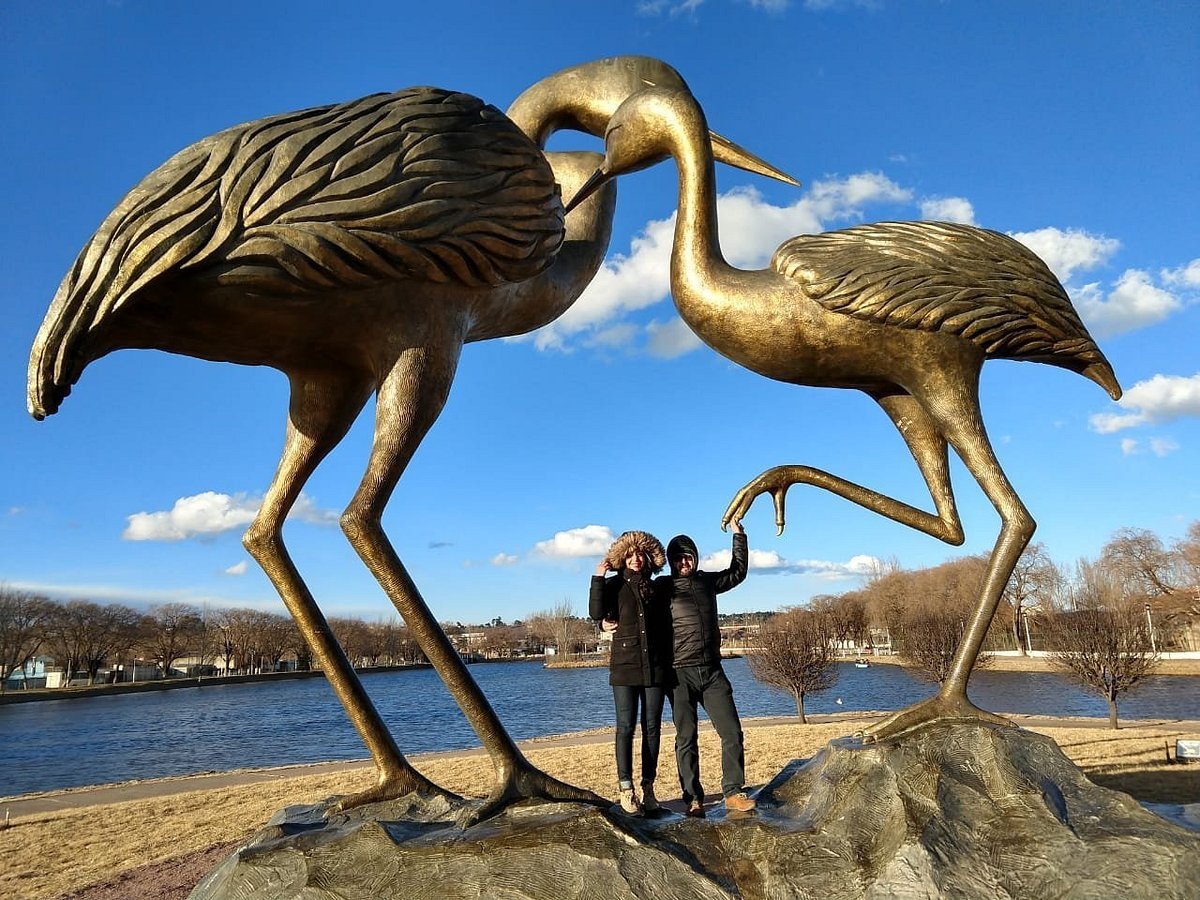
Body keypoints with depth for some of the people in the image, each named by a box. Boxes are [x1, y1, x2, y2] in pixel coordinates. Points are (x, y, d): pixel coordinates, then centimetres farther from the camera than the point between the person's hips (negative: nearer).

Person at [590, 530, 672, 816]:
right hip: (625, 666, -3)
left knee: (652, 728, 5)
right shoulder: (615, 585, 2)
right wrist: (598, 577, -19)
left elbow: (665, 626, 17)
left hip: (655, 668, 3)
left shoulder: (656, 588, 11)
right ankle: (626, 789, 0)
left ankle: (648, 788, 12)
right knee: (626, 727, -3)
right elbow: (596, 613, -14)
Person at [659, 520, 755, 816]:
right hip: (681, 673, -4)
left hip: (713, 671, 4)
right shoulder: (663, 586, 1)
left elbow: (737, 572, 28)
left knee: (733, 733, -1)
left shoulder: (707, 581, 14)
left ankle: (733, 793, 9)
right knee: (686, 738, 2)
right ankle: (693, 799, 9)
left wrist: (738, 534, 26)